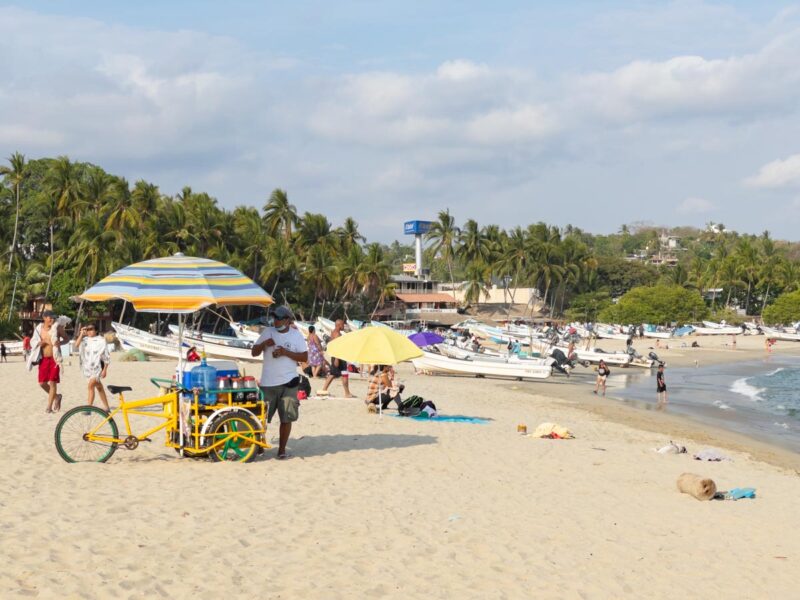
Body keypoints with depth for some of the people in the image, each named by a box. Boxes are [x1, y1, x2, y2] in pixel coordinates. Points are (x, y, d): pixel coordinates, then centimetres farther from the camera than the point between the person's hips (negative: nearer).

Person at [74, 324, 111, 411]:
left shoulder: (101, 341, -7)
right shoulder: (85, 340, 6)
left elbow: (106, 357, -5)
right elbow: (76, 345, -12)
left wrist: (105, 370, -9)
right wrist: (81, 334, -10)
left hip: (98, 367, -6)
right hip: (89, 367, 6)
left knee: (91, 385, -18)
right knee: (99, 387, 13)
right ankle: (106, 407, 22)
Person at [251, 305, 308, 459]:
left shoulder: (296, 335, 1)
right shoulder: (267, 332, 6)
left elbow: (305, 357, -2)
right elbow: (254, 353, 8)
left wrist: (286, 352, -14)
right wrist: (264, 344, -11)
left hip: (289, 383, -1)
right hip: (268, 383, 1)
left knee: (286, 418, 1)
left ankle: (282, 449, 11)